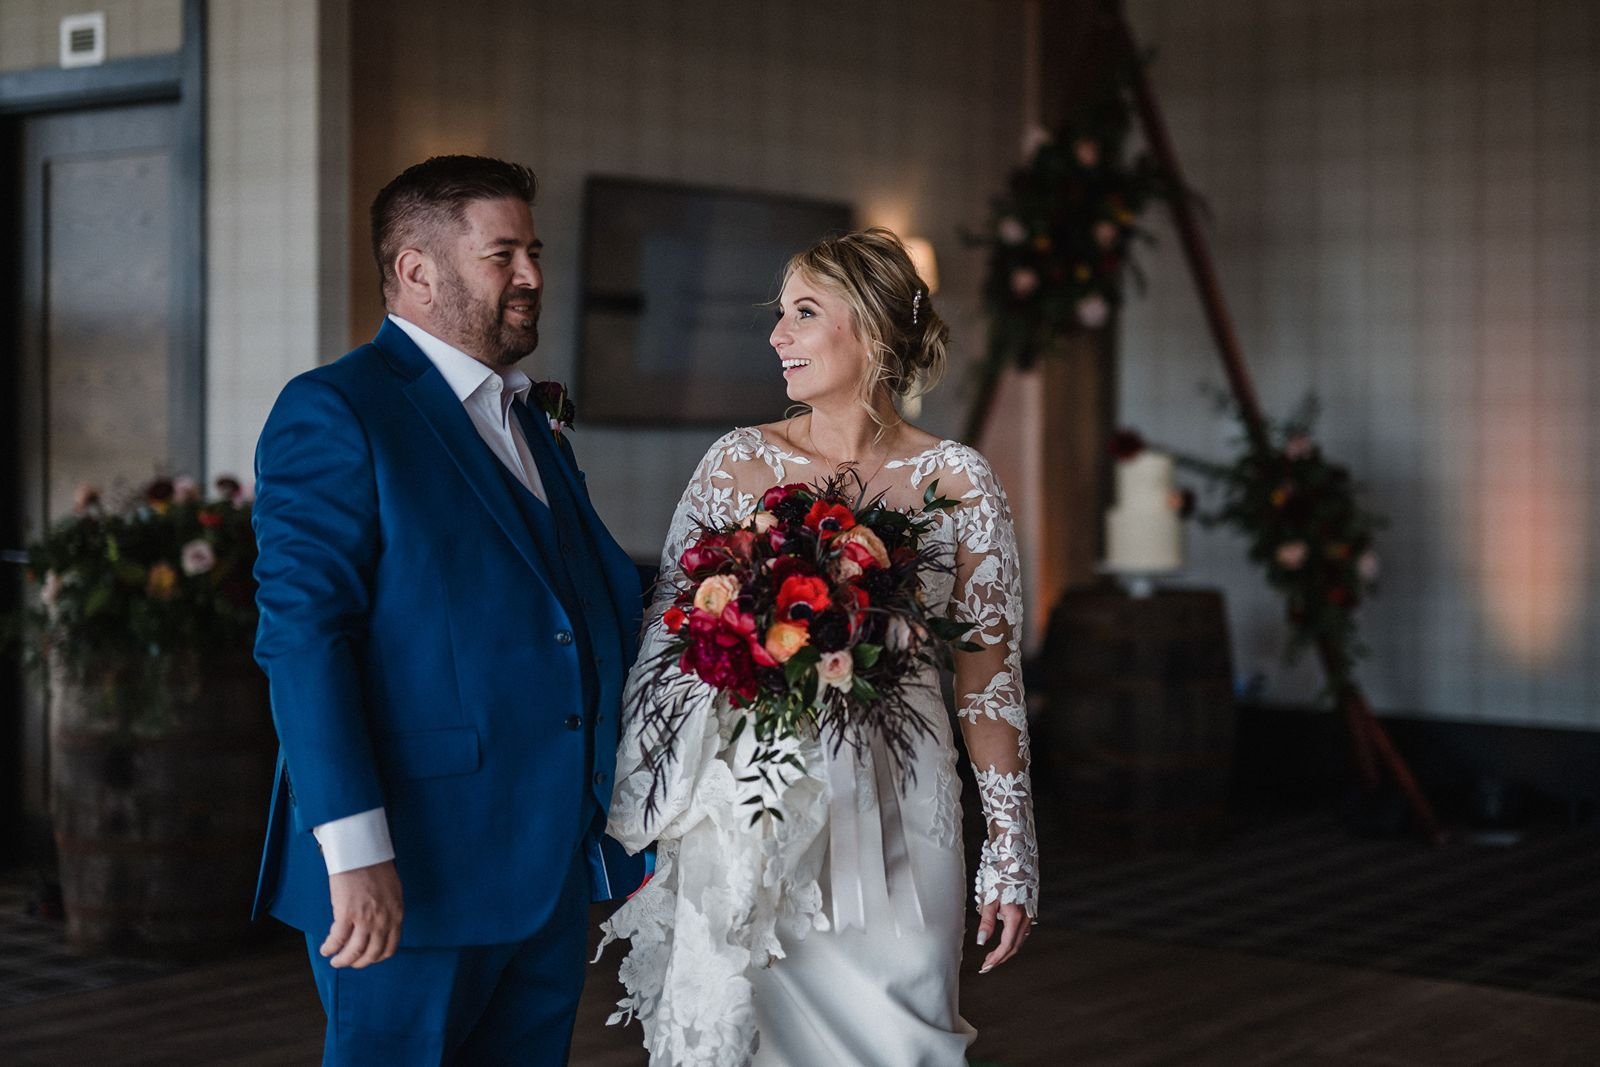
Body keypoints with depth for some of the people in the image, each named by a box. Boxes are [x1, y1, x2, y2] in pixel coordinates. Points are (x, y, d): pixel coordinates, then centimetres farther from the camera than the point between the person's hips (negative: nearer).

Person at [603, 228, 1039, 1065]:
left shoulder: (955, 483, -2)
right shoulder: (737, 462, 2)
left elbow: (989, 675, 0)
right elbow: (666, 628, 5)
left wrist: (1010, 851, -1)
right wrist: (631, 802, -2)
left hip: (889, 821, -1)